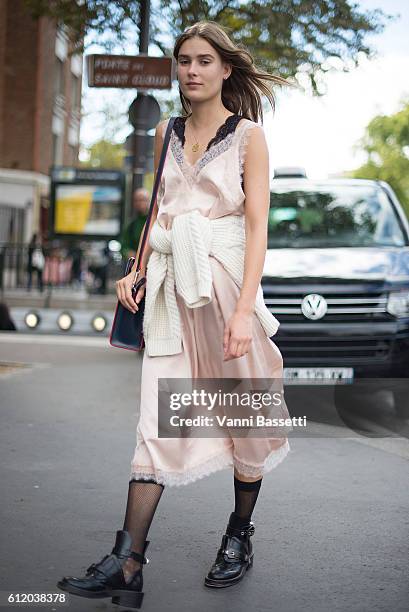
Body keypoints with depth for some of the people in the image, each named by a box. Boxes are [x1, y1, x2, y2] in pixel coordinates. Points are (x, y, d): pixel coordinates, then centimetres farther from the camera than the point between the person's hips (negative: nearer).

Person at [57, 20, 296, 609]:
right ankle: (127, 564, -8)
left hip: (225, 277, -3)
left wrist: (244, 308, -17)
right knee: (158, 420, -3)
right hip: (170, 286, 3)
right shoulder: (167, 133, 14)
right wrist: (136, 270, 9)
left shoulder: (248, 135, 0)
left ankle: (240, 537, 25)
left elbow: (257, 226, -7)